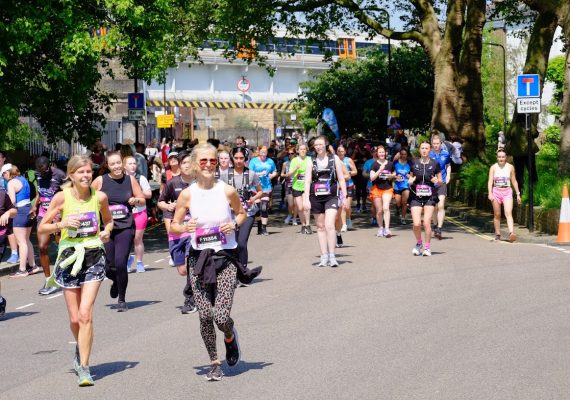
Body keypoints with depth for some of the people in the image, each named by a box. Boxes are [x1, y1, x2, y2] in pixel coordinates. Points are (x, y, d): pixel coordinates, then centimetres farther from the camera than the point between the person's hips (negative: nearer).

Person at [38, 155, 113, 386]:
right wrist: (62, 224, -16)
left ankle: (84, 368, -8)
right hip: (70, 256, 1)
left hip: (94, 256, 0)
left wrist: (106, 232, -3)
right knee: (74, 318, 8)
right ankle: (81, 349, 40)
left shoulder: (100, 197, -1)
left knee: (85, 314, -14)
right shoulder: (62, 197, -5)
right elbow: (42, 229, 1)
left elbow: (108, 221, 19)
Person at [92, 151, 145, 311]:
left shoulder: (130, 180, 3)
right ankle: (116, 282, 41)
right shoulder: (100, 181, -1)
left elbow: (143, 200, 11)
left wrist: (136, 200, -9)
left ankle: (122, 299, 6)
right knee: (109, 267, 3)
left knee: (120, 263, -14)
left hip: (125, 228, -1)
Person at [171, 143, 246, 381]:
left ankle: (230, 337, 26)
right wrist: (185, 228, -17)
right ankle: (214, 363, 20)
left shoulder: (227, 191, -4)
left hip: (225, 257, -1)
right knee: (205, 316, 0)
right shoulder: (187, 195, -3)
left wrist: (234, 224, -8)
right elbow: (173, 226, 5)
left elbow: (241, 213, 13)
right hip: (199, 258, 1)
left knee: (221, 316, -11)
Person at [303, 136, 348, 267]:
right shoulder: (311, 161, 6)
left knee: (329, 225, -16)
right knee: (320, 227, 7)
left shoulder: (334, 159, 3)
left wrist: (344, 197, 2)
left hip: (331, 197, -2)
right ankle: (324, 256, 12)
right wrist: (306, 199, -8)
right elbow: (307, 181, 2)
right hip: (316, 197, 3)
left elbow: (341, 179, 6)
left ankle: (332, 256, -13)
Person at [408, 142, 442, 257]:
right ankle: (419, 243, 18)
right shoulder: (414, 163, 6)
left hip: (429, 197, -1)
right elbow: (410, 177, 17)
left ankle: (427, 247, 8)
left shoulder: (435, 164, 2)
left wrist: (437, 180, -12)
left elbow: (441, 180, 10)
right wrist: (410, 181, -5)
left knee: (426, 223, -9)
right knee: (416, 224, -9)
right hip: (416, 196, 1)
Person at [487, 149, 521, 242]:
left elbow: (514, 181, 12)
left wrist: (518, 194, 11)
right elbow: (490, 181, -4)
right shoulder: (493, 167, 2)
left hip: (507, 192, -1)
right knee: (497, 214, 7)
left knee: (508, 213, -16)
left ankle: (511, 233, -30)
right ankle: (497, 234, 17)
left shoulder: (510, 167, 5)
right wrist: (490, 193, -18)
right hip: (496, 192, 1)